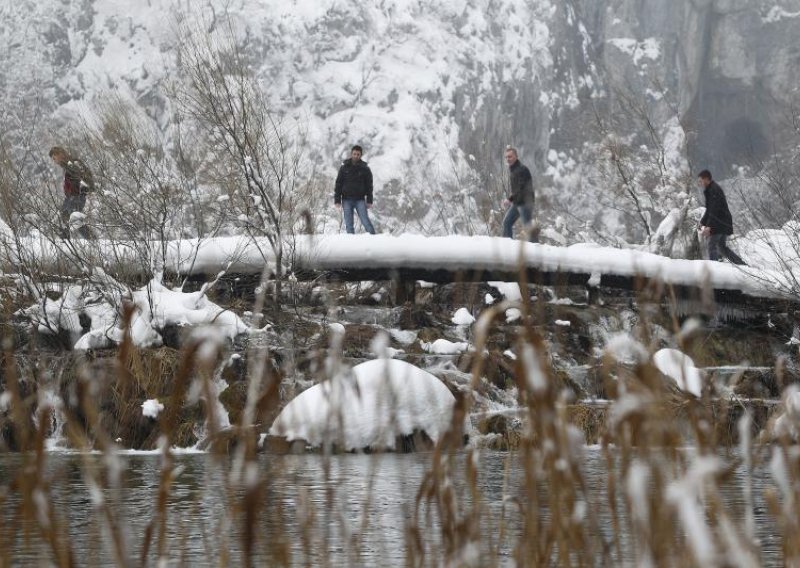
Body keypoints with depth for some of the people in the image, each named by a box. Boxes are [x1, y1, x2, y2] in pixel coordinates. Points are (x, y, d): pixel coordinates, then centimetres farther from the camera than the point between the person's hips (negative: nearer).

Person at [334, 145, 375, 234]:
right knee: (349, 224, -1)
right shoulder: (344, 168, 6)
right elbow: (338, 184, 7)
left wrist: (369, 201, -2)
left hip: (360, 200, -1)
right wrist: (337, 200, -1)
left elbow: (369, 186, 6)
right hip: (347, 200, 1)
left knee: (365, 220, -11)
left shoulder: (365, 169, 5)